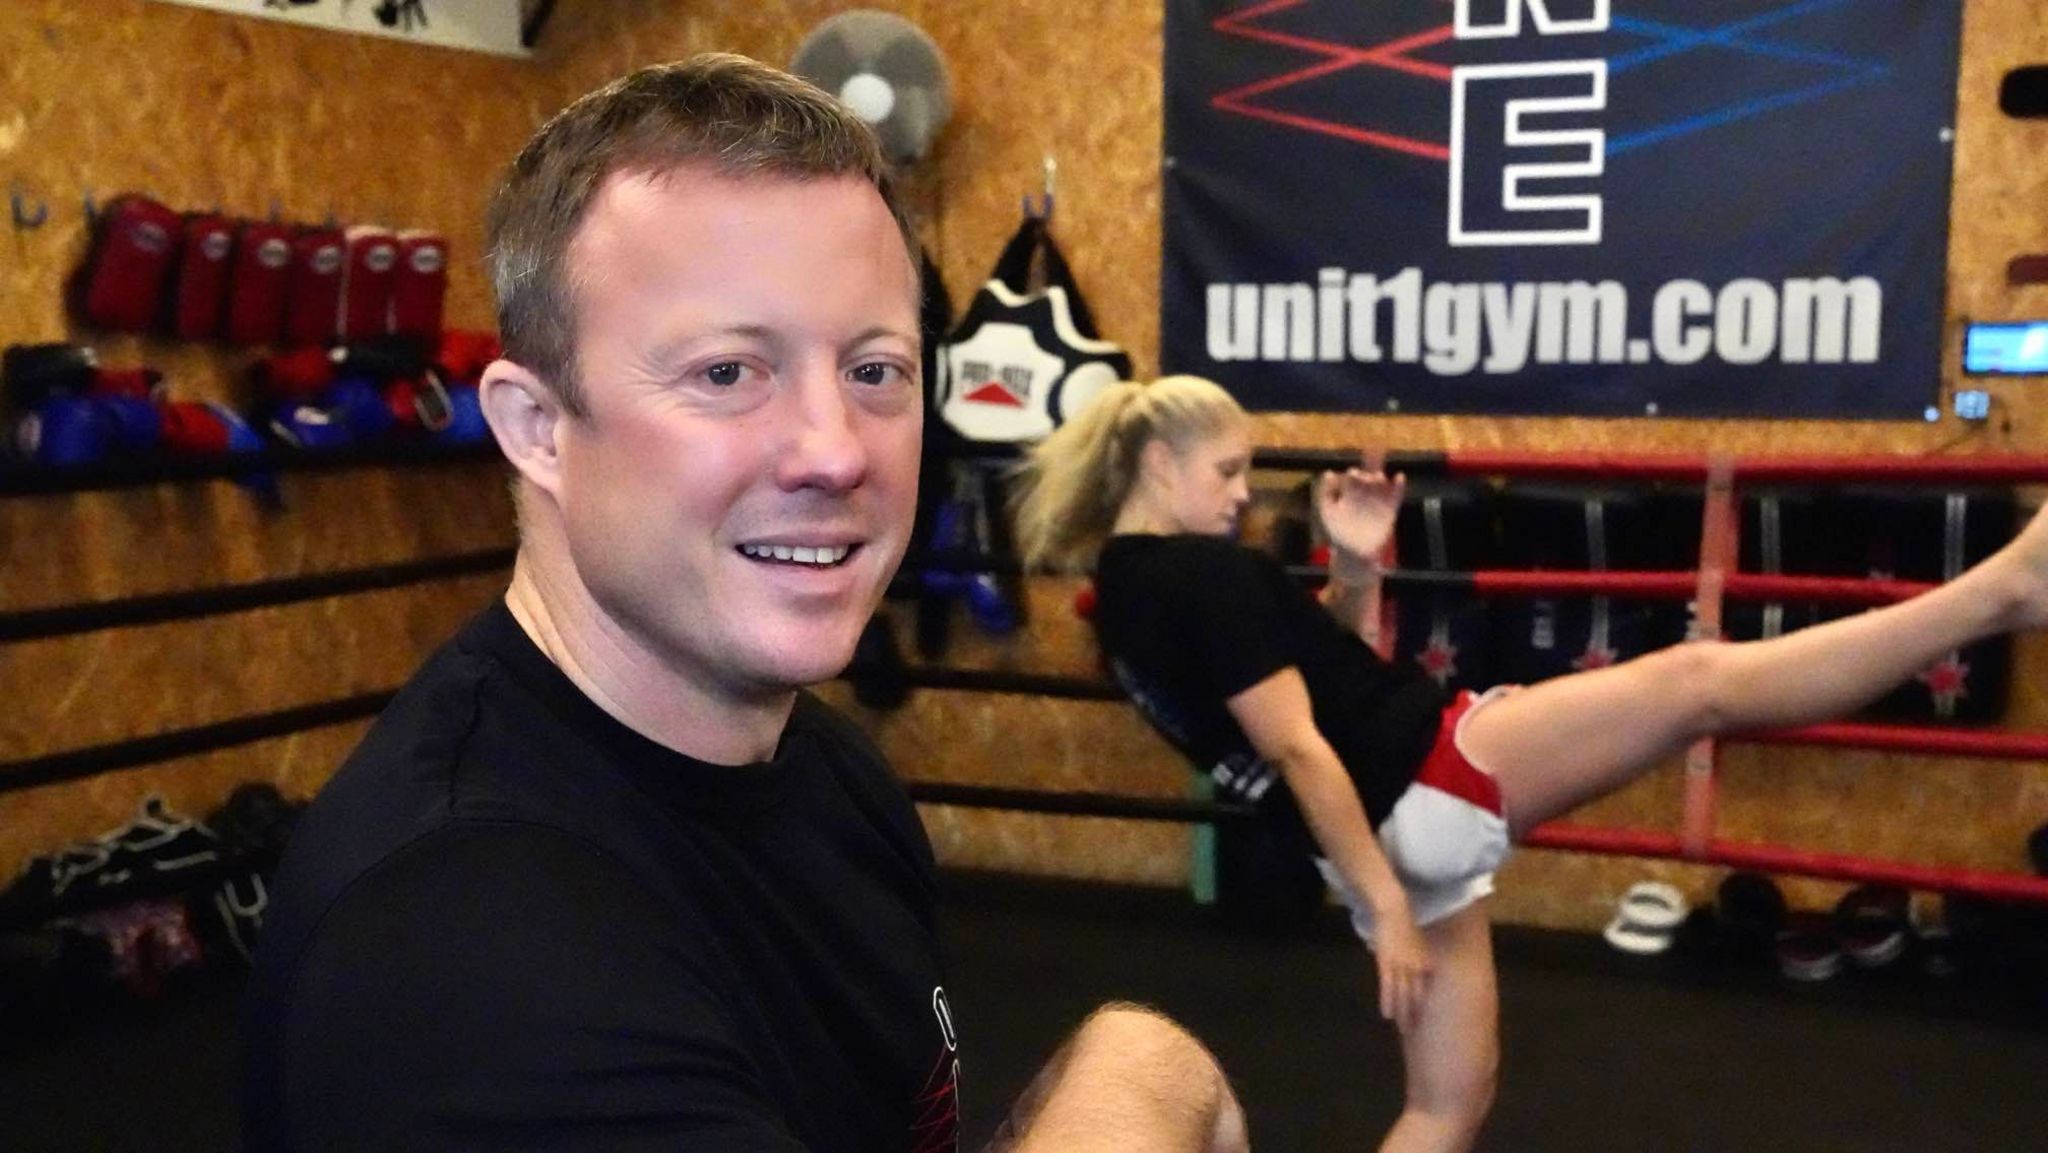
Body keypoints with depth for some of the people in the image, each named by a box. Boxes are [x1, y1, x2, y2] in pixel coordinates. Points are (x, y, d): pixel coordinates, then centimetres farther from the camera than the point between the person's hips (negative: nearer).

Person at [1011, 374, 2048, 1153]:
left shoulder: (1132, 594, 13)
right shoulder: (1202, 574, -15)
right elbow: (1297, 746, -18)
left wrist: (1349, 571, 7)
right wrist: (1385, 905, -18)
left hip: (1393, 827, 10)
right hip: (1428, 783, -10)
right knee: (1701, 681, -11)